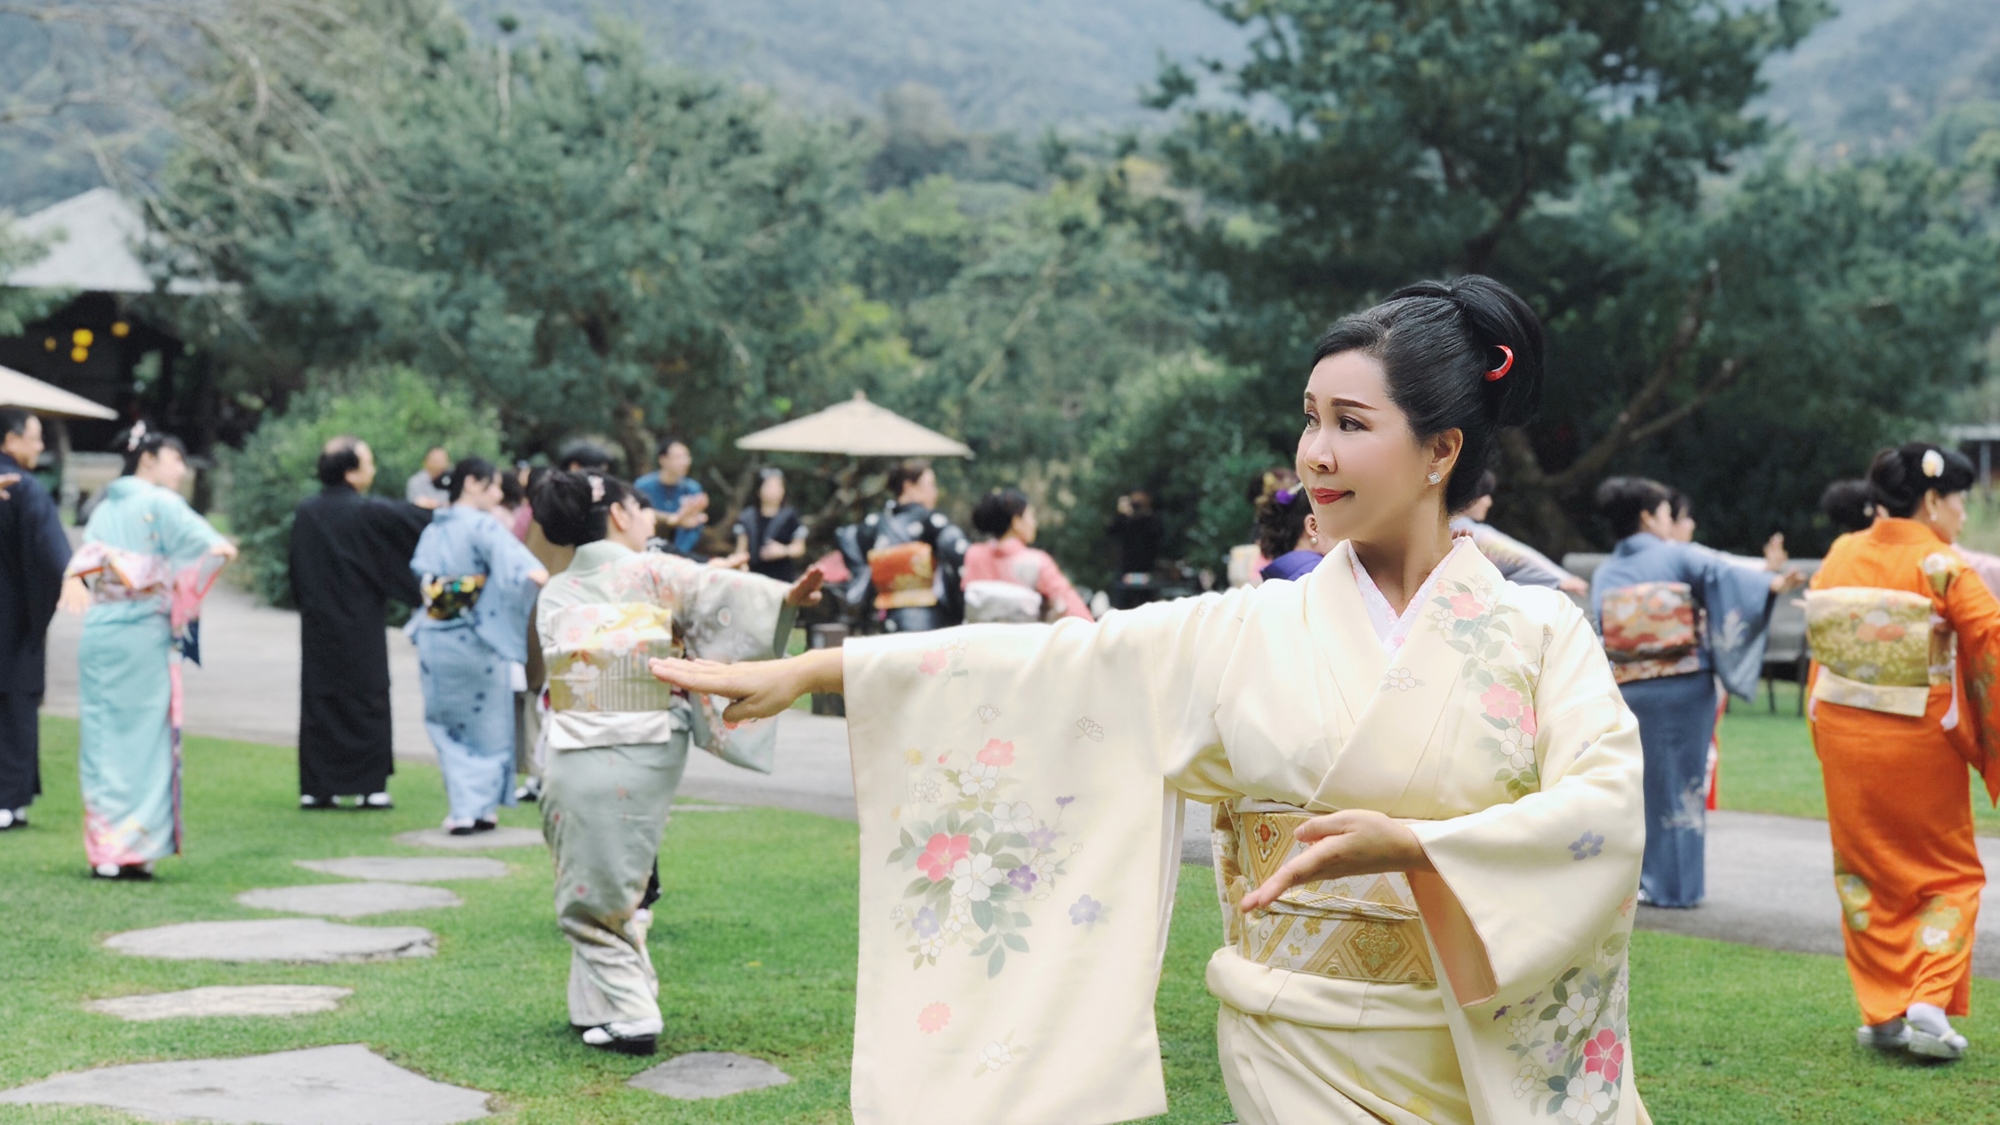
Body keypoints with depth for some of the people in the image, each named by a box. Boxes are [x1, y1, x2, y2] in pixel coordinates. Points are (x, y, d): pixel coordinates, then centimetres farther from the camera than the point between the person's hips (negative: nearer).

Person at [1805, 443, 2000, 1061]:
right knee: (1949, 874, 11)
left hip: (1844, 736, 5)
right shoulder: (1942, 567, -13)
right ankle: (1928, 1003, -2)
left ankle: (1880, 1012, 14)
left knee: (1866, 871, 14)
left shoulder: (1840, 557, 2)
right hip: (1919, 746, -4)